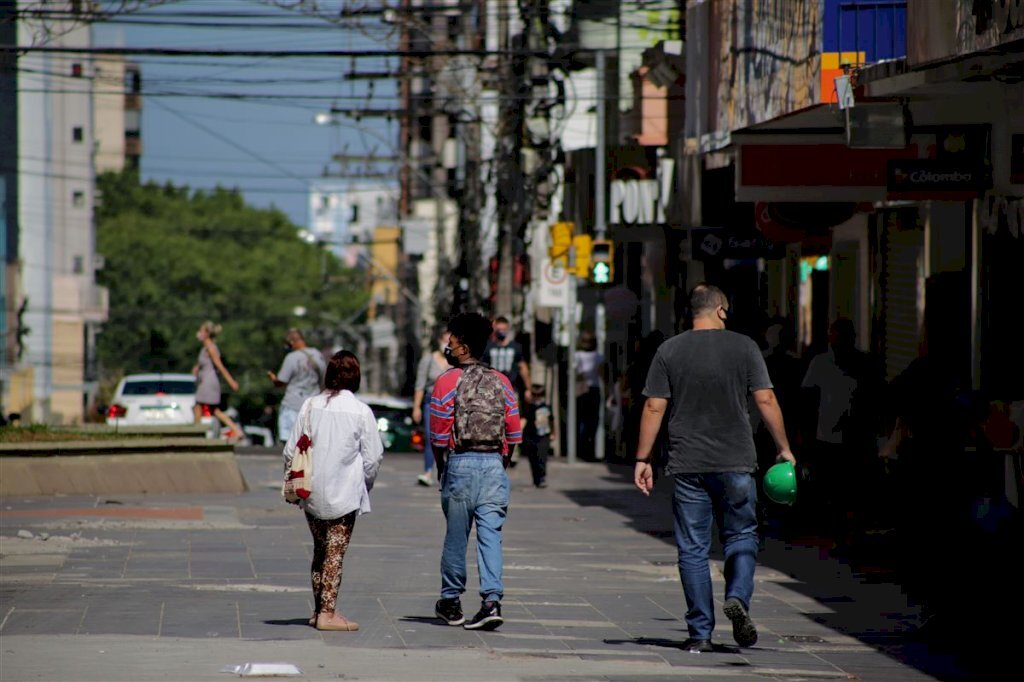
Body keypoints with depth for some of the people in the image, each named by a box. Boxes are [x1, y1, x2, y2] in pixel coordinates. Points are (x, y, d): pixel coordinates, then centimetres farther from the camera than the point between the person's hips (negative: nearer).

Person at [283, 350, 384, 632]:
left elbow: (291, 451, 1)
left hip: (312, 493, 4)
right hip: (344, 493, -4)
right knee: (335, 553, 1)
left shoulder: (310, 405, -1)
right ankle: (327, 613, 0)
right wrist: (364, 487, 10)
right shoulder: (360, 411, -10)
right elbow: (372, 458, -6)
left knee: (320, 551, 16)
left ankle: (319, 610, 23)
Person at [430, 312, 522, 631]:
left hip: (460, 462, -3)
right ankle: (492, 599, -12)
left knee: (456, 536, 7)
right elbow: (513, 433, 7)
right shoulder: (501, 382, 9)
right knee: (491, 534, 1)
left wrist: (442, 469, 8)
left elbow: (439, 436, -4)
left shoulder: (448, 381, -4)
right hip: (495, 463, 3)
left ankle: (451, 602, 18)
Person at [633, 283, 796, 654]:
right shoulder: (743, 347, 0)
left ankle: (700, 633, 3)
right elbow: (766, 399, -3)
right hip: (735, 463, -1)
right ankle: (738, 597, -15)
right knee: (741, 538, 12)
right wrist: (784, 449, 6)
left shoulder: (669, 351, 2)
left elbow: (654, 407, -1)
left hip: (688, 466, 1)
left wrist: (643, 459, 5)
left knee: (693, 549, 5)